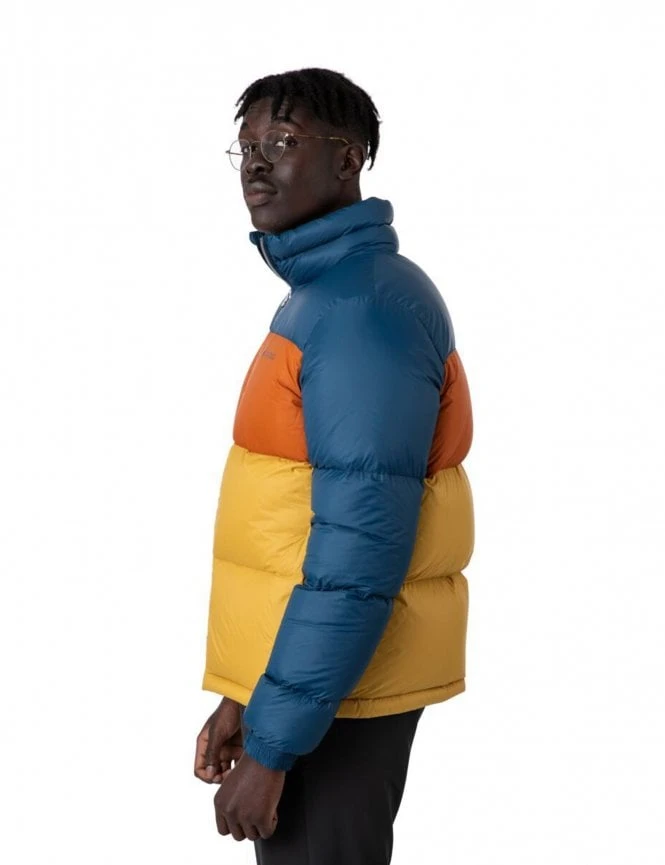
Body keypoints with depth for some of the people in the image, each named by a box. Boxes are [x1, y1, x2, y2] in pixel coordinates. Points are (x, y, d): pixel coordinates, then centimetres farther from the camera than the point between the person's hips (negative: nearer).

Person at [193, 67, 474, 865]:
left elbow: (359, 554, -25)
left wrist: (272, 744, -22)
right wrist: (245, 698, 16)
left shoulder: (365, 307, -19)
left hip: (335, 688, -9)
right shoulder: (324, 293, 12)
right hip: (305, 675, 9)